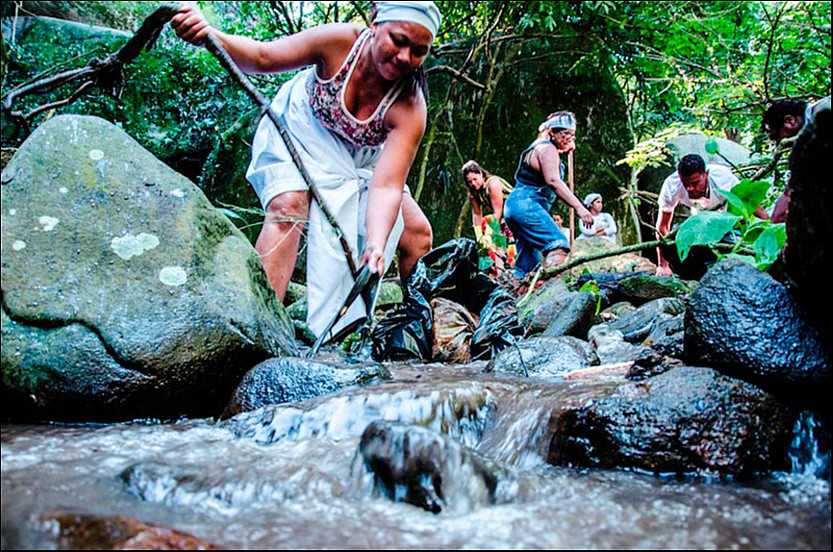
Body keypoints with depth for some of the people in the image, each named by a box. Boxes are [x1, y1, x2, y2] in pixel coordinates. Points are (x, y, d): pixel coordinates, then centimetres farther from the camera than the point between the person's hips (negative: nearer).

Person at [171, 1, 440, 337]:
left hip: (359, 160, 3)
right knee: (288, 204, -31)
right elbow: (261, 57, -24)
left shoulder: (409, 108, -31)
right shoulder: (340, 41, -31)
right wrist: (210, 36, -43)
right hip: (302, 130, -2)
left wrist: (376, 246, -56)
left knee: (418, 235, -5)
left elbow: (386, 186, -40)